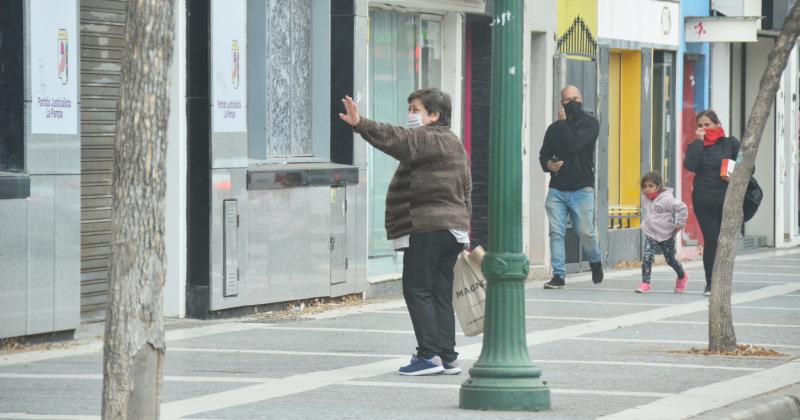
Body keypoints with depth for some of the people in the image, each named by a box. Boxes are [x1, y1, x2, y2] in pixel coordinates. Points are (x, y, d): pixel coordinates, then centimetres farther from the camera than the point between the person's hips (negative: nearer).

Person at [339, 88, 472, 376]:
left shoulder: (426, 139, -8)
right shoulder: (454, 144, 22)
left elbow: (397, 140, -28)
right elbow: (466, 191, 25)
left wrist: (361, 125, -37)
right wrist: (463, 234, 29)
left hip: (425, 228, -9)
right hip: (453, 228, 9)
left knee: (417, 290, -6)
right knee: (441, 294, 10)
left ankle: (429, 354, -11)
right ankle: (447, 357, 8)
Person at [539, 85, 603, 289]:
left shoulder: (590, 123, 1)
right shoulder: (555, 128, 15)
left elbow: (574, 145, -15)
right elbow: (544, 154, 21)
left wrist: (564, 122, -5)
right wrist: (548, 164, -2)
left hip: (582, 189, -4)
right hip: (557, 189, 4)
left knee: (586, 231, -6)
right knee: (556, 232, -5)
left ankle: (595, 262, 23)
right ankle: (558, 275, -1)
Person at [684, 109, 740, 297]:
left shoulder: (730, 143, 5)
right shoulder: (696, 145, 7)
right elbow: (690, 165, -12)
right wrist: (699, 141, -10)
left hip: (726, 199, 0)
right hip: (703, 201, 0)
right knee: (711, 241, -6)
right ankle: (710, 283, 2)